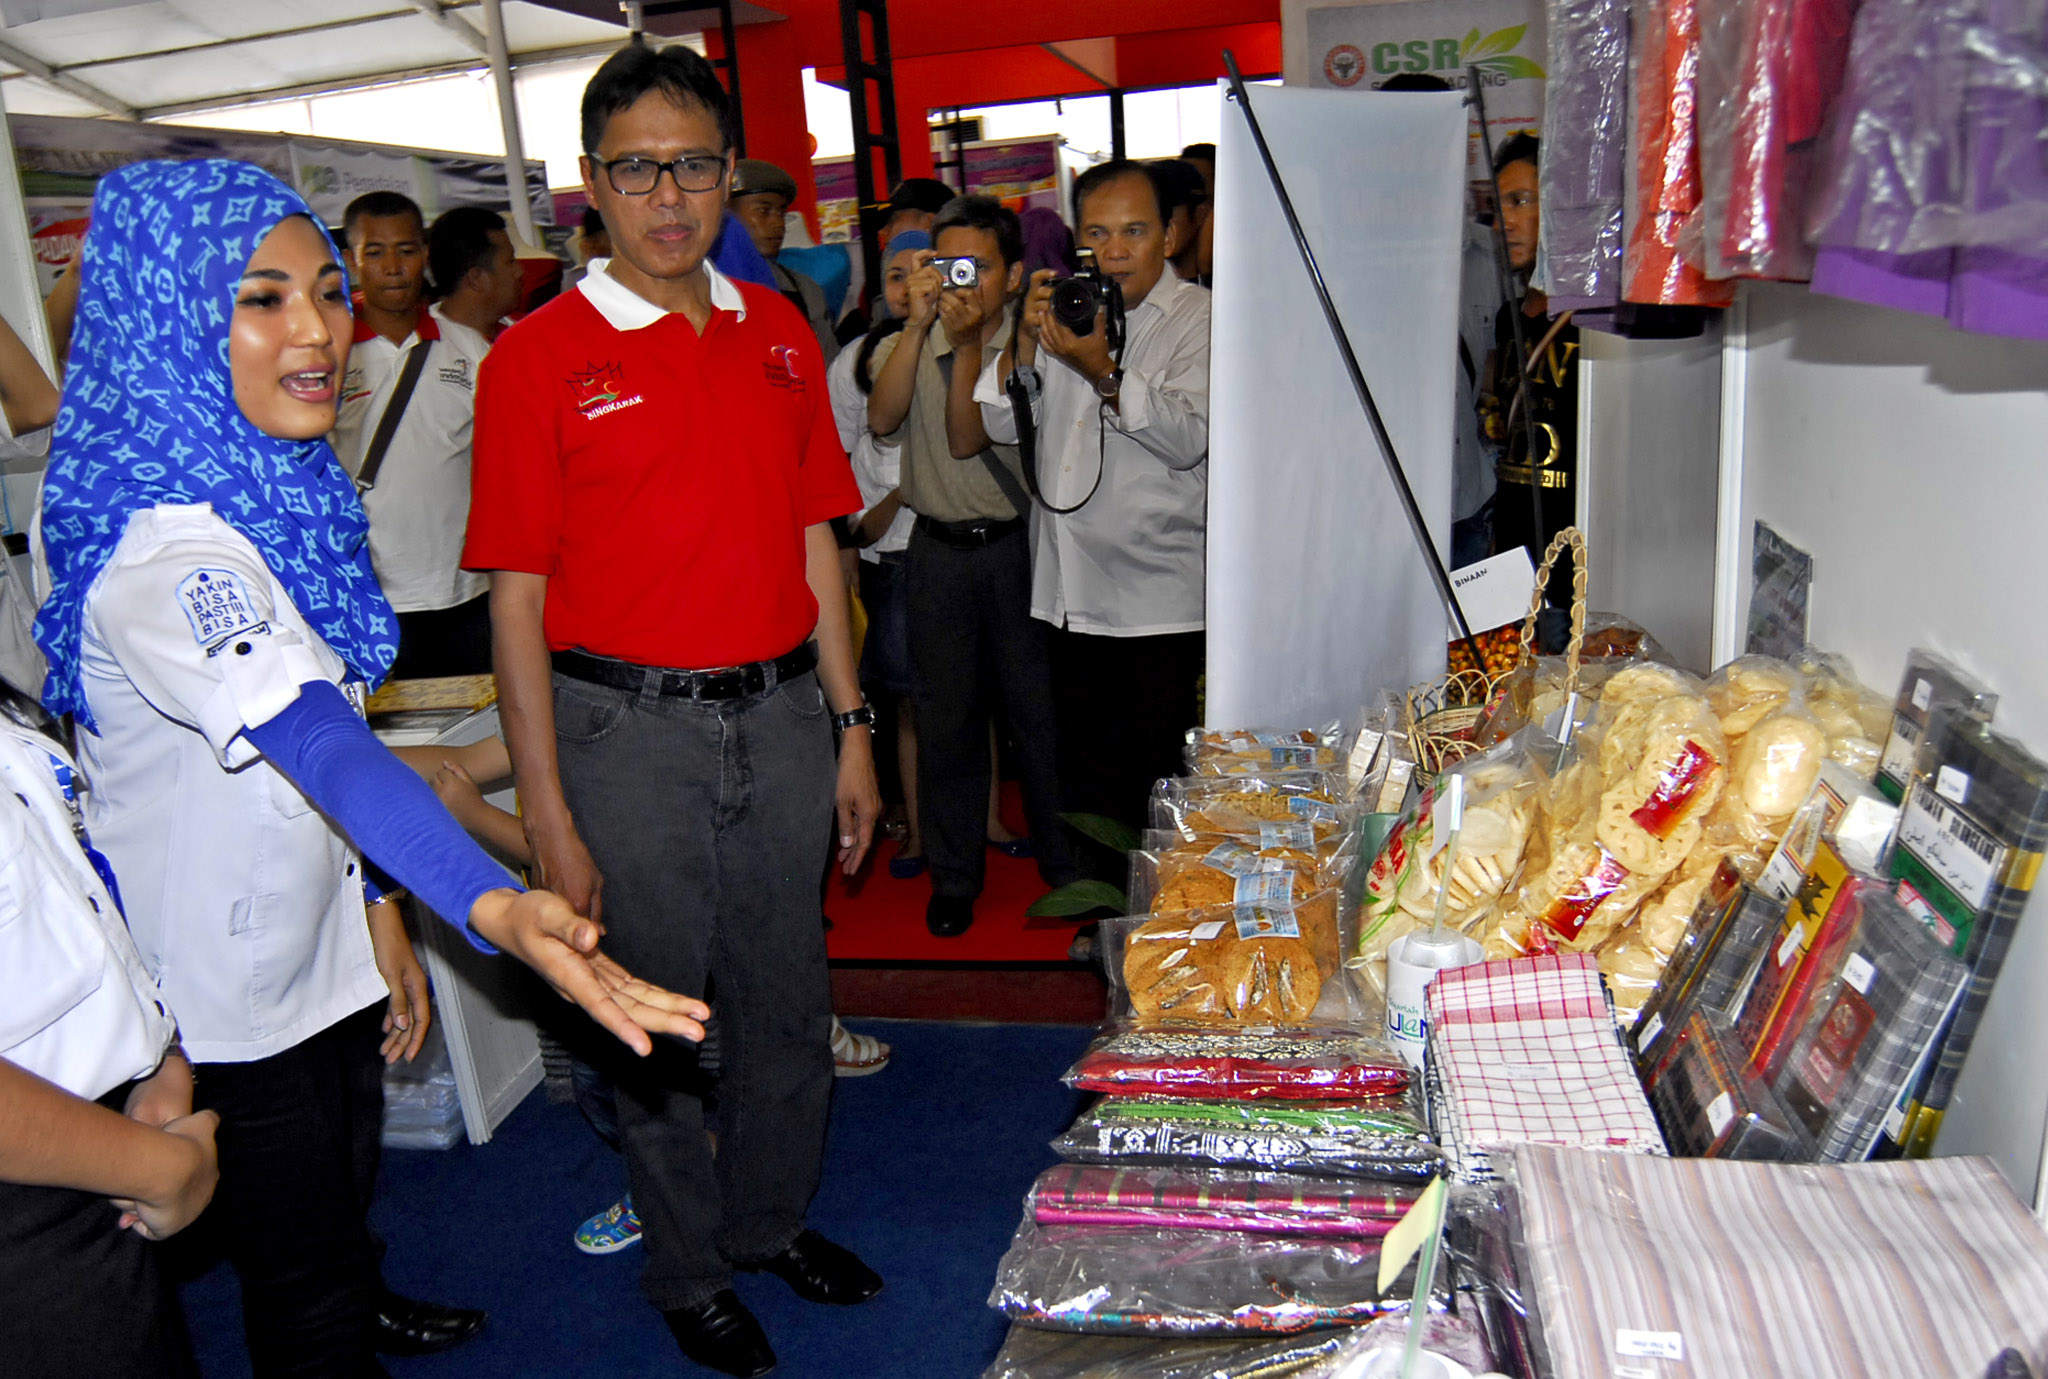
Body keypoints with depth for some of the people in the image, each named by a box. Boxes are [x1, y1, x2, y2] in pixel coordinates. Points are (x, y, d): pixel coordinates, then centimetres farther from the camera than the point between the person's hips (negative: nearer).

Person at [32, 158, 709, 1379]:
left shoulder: (270, 488, -1)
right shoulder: (158, 548, -30)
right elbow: (311, 740, -47)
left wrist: (373, 903, 10)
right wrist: (493, 909, -60)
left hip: (320, 946, 8)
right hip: (227, 1002, -8)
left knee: (347, 1187, 31)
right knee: (299, 1279, 11)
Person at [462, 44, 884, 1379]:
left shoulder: (781, 335, 7)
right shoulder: (539, 356, -7)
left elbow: (815, 540, 11)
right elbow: (518, 594, -8)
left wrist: (852, 729, 8)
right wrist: (548, 812, -11)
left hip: (778, 716, 5)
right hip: (629, 729, -4)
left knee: (789, 996, 17)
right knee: (654, 1016, 11)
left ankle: (773, 1217, 42)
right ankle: (689, 1269, 34)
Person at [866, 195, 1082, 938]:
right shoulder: (907, 343, 7)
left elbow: (966, 439, -13)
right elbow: (883, 419, -14)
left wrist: (969, 343, -18)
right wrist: (917, 325, -18)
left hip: (1018, 545, -2)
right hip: (938, 550, 2)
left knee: (1039, 709, 5)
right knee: (945, 716, 9)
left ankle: (1065, 867, 22)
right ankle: (954, 876, 23)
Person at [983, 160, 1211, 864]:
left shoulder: (1200, 319, -2)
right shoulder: (1067, 311, 14)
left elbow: (1189, 437, -17)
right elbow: (999, 422, 7)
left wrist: (1105, 373, -28)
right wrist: (1025, 342, -9)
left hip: (1162, 601, -5)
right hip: (1073, 594, 6)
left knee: (1165, 779, 2)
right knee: (1088, 778, 14)